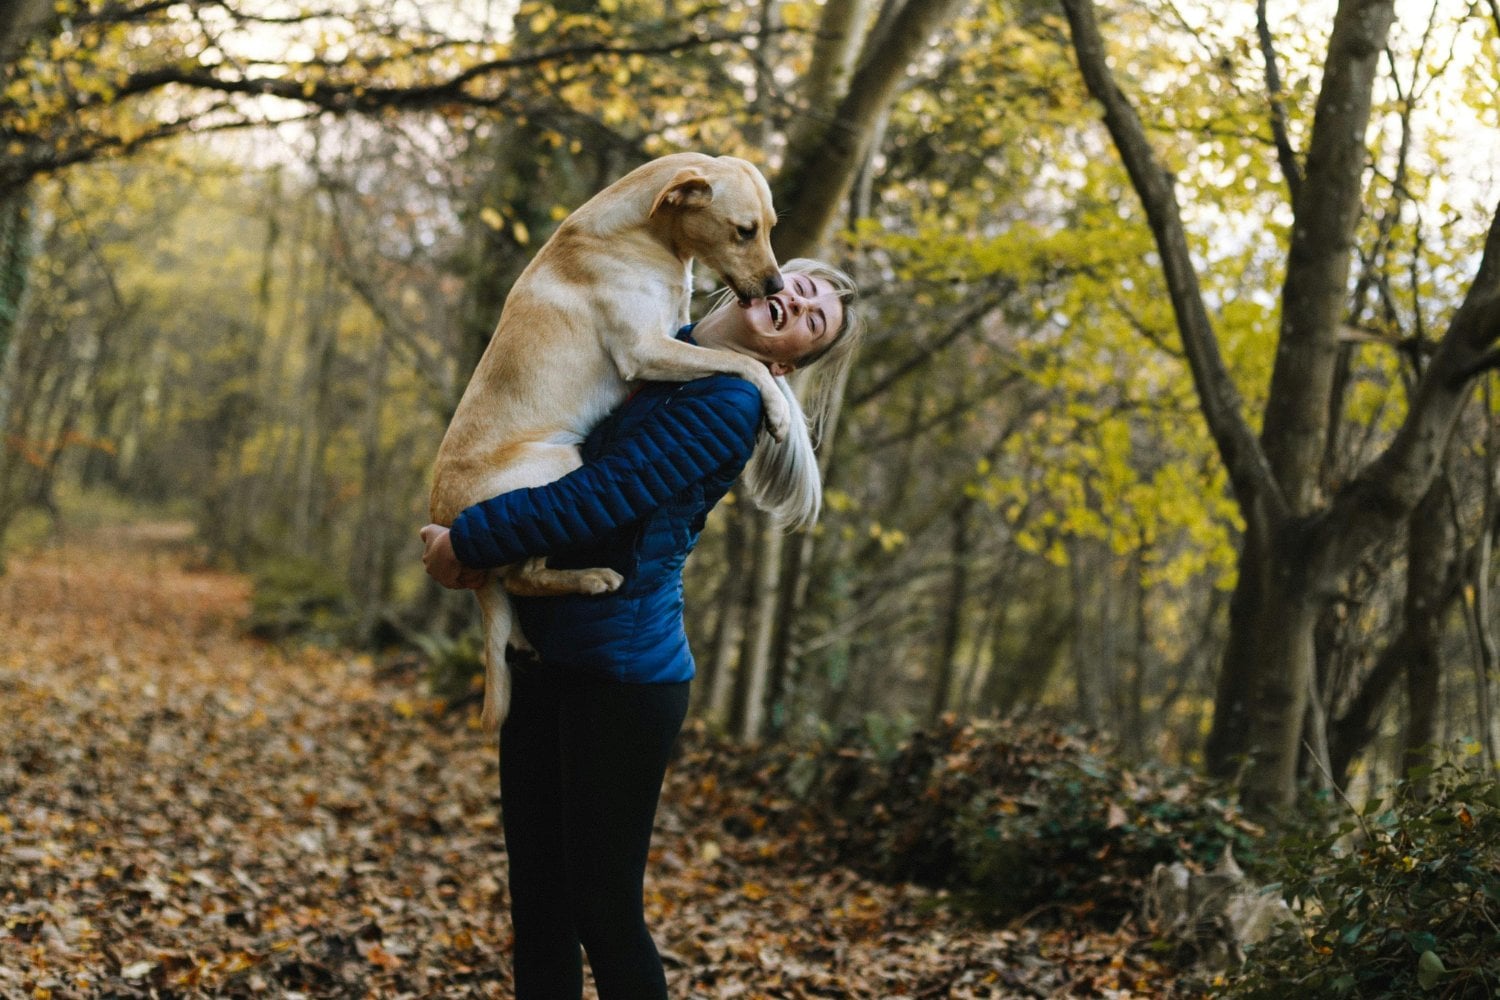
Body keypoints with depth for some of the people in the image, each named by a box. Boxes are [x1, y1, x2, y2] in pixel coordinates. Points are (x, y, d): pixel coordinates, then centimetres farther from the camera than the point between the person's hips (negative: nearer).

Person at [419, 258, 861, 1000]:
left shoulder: (728, 403, -13)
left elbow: (598, 499, -21)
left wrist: (468, 540, -10)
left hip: (622, 675, -8)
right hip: (544, 654, 8)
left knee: (603, 904, -1)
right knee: (537, 891, 13)